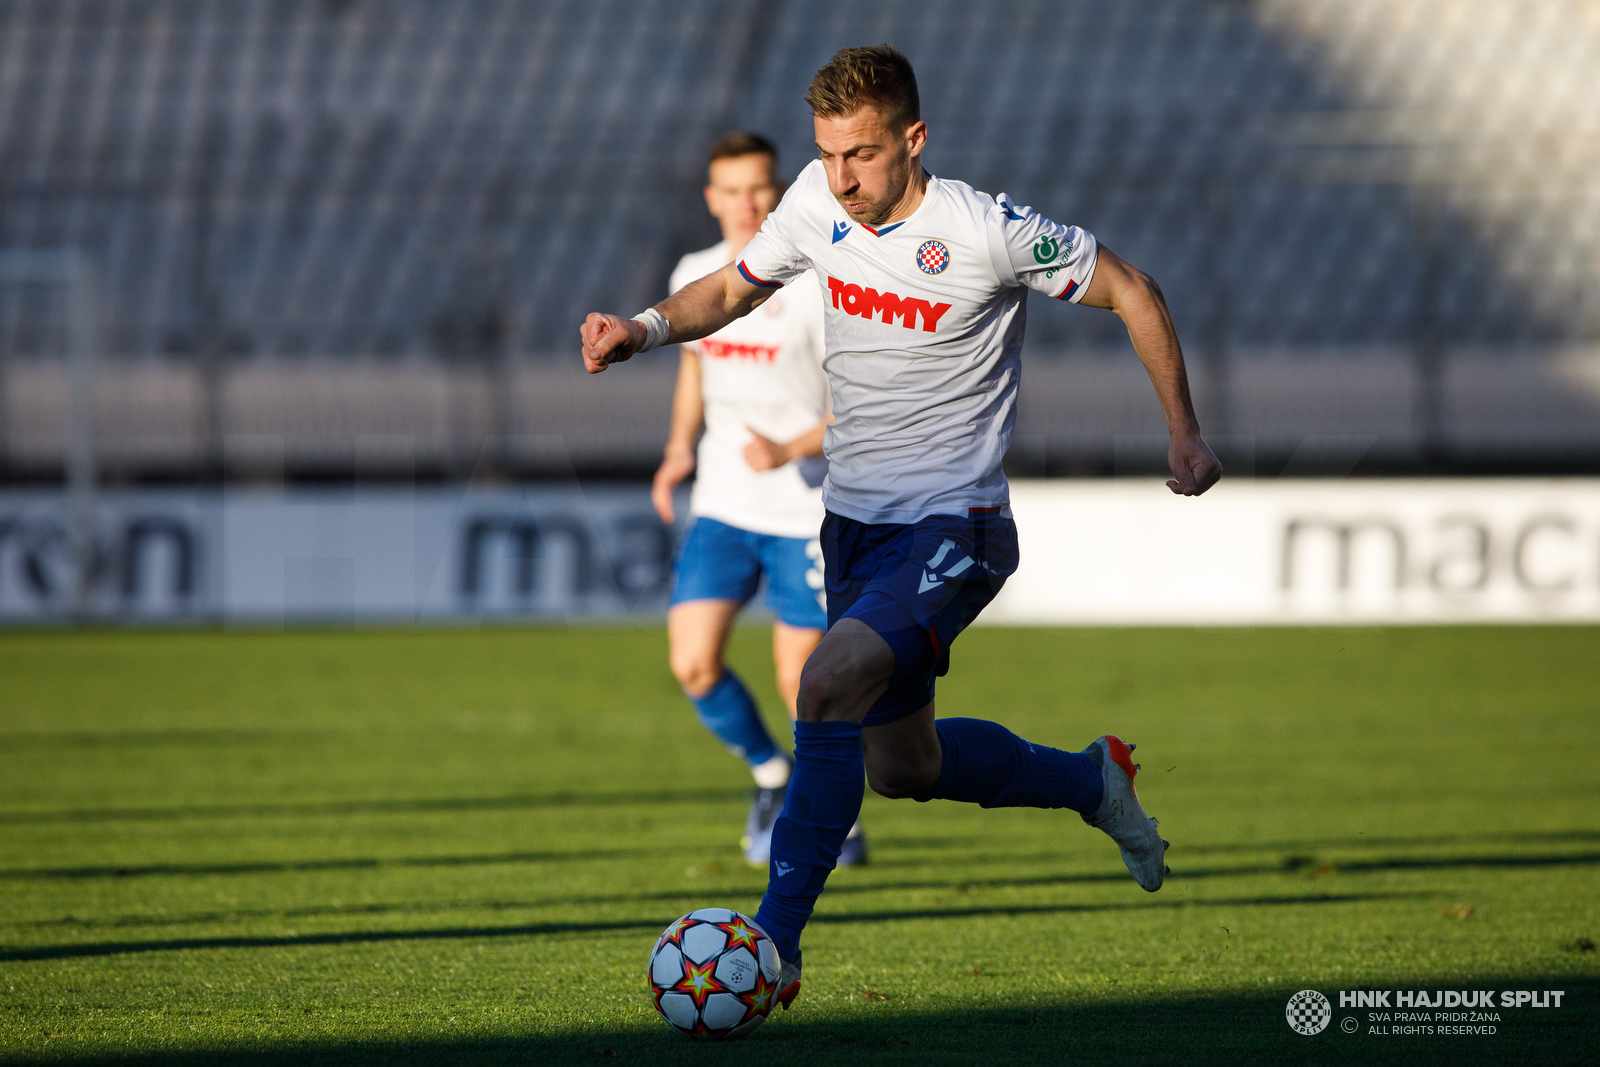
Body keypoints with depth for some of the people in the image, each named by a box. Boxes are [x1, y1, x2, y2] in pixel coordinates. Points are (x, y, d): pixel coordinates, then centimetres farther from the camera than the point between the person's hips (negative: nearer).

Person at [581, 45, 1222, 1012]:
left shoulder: (987, 233, -18)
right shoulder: (818, 203, -3)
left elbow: (1129, 290, -5)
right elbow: (734, 288, 14)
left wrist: (1186, 433, -6)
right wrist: (646, 330, -6)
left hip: (952, 529, -7)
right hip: (855, 521, 7)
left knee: (832, 681, -30)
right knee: (901, 767, 17)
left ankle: (774, 945, -26)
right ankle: (1093, 781, 45)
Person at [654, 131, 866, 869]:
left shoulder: (816, 285, -12)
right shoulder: (694, 278, 4)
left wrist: (792, 450, -27)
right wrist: (679, 448, 10)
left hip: (806, 513, -4)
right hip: (721, 508, 4)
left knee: (800, 680, -1)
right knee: (693, 665, -9)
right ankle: (770, 775, 18)